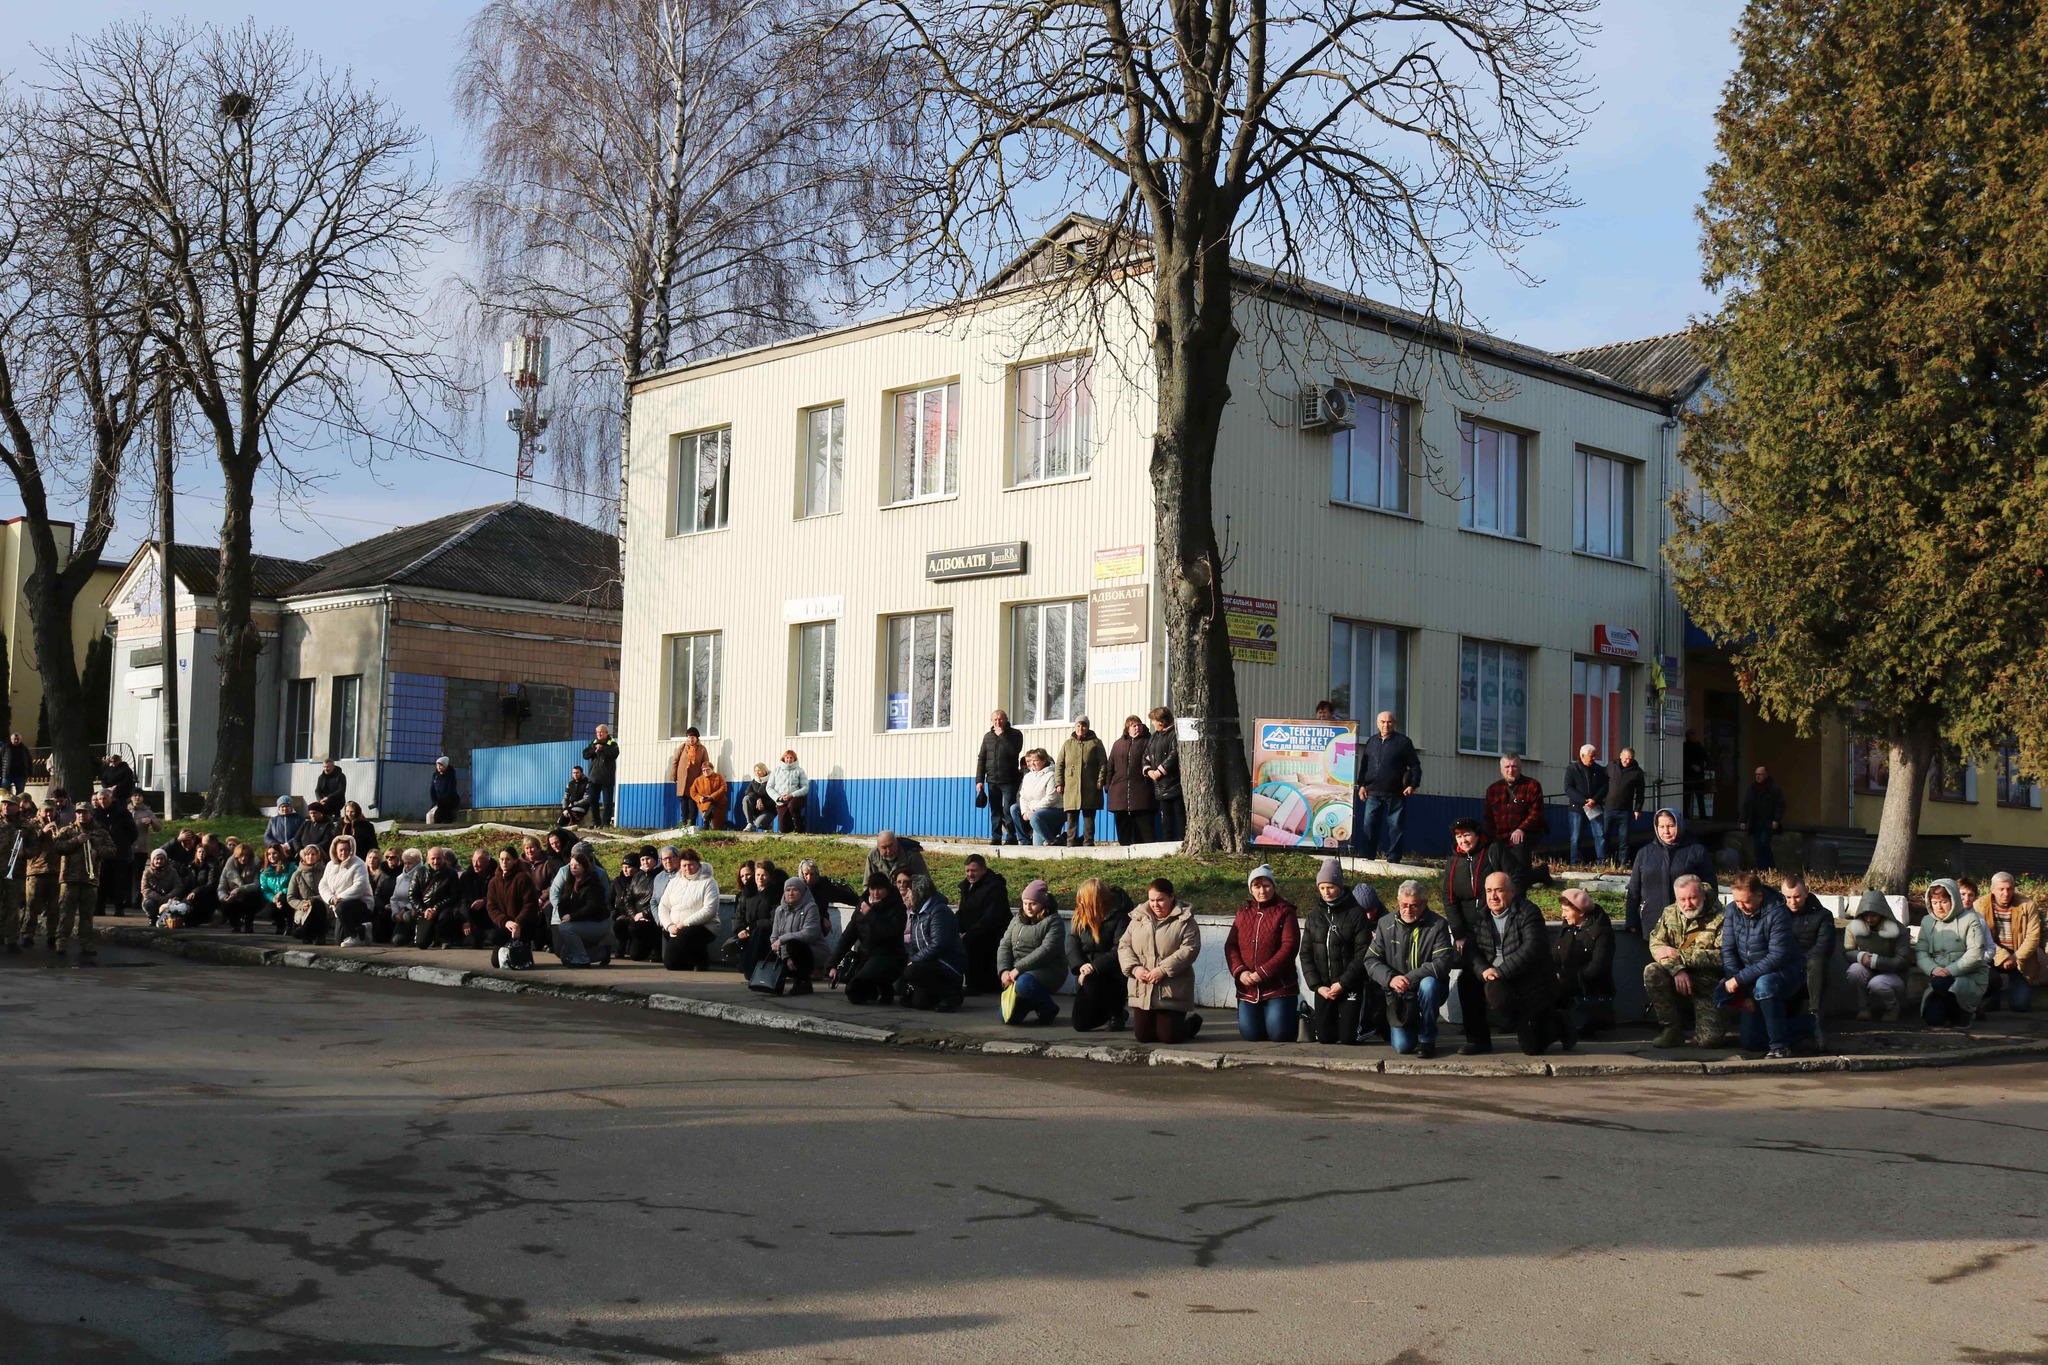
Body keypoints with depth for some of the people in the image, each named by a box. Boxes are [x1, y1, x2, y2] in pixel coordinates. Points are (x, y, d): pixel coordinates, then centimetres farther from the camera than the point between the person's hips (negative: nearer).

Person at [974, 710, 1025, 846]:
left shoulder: (1015, 734, 1)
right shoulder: (988, 736, 13)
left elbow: (1014, 751, -18)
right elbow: (981, 759, 11)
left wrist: (1002, 735, -13)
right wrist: (979, 780, 4)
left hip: (1009, 780, -4)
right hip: (992, 781, 4)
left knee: (1008, 810, -8)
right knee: (995, 811, 5)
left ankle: (1011, 837, -2)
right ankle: (996, 838, 7)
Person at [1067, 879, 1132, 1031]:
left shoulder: (1119, 916, -14)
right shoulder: (1080, 916, 4)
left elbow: (1119, 950, -22)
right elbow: (1072, 944, -3)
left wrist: (1094, 967, -30)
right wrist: (1080, 966, -21)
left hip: (1113, 977, -6)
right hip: (1087, 974, 6)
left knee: (1092, 982, -37)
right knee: (1080, 1024, -1)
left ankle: (1118, 1013, -7)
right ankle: (1110, 1010, 31)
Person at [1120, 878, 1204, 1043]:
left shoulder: (1185, 921, -4)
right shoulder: (1138, 919, 10)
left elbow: (1189, 949, -15)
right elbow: (1124, 946, 8)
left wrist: (1163, 969, -21)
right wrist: (1134, 968, -11)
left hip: (1171, 992, -5)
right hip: (1142, 992, 5)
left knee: (1169, 1036, -5)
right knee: (1142, 1036, 5)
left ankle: (1193, 1023, 28)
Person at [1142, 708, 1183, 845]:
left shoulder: (1175, 734, -7)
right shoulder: (1153, 737, 20)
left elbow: (1174, 755, -18)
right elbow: (1146, 756, 20)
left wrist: (1160, 771, -16)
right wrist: (1148, 770, 0)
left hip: (1174, 782, -8)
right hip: (1160, 786, 8)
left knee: (1180, 815, -6)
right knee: (1166, 818, 9)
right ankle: (1166, 843, 12)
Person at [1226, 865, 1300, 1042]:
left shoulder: (1284, 912, -3)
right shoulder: (1243, 912, 12)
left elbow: (1289, 946, -13)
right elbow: (1230, 946, 7)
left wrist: (1262, 973, -18)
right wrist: (1239, 972, -12)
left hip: (1278, 987, -4)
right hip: (1247, 989, 4)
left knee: (1279, 1034, -8)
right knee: (1250, 1035, 0)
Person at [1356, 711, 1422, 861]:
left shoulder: (1403, 742, 2)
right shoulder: (1371, 741, 14)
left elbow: (1415, 765, 2)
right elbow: (1364, 765, 18)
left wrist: (1413, 785, -9)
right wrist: (1362, 785, 8)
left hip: (1396, 793, -3)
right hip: (1373, 792, 3)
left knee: (1396, 826, 0)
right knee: (1368, 825, 0)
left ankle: (1393, 858, 4)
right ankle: (1366, 855, 5)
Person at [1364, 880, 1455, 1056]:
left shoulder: (1437, 925, -9)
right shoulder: (1385, 924, 0)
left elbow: (1443, 962, -20)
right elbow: (1371, 960, -1)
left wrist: (1410, 979, -28)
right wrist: (1390, 979, -21)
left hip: (1429, 992, -2)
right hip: (1397, 995, 2)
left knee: (1428, 984, -38)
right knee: (1402, 1046, -16)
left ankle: (1427, 1040, -17)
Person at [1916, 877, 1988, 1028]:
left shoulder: (1970, 920, -4)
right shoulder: (1927, 922, 11)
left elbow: (1976, 954, -15)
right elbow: (1920, 952, 3)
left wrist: (1950, 970, -24)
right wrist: (1933, 969, -19)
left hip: (1971, 977, -4)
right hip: (1939, 978, 4)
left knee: (1940, 983, -35)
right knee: (1933, 1019, -17)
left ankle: (1964, 1013, -6)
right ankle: (1954, 1009, 20)